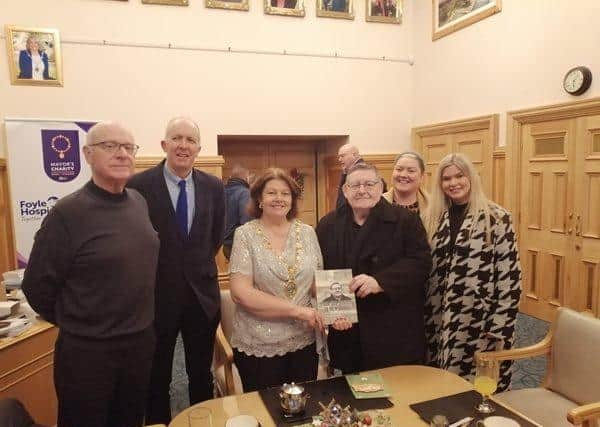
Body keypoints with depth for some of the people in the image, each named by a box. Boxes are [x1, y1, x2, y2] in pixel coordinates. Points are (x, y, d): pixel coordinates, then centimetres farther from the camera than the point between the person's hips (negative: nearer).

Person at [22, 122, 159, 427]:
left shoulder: (139, 201, 0)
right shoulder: (67, 213, -18)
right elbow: (37, 287, -12)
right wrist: (73, 323, 2)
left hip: (141, 341, 5)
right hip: (87, 350, -5)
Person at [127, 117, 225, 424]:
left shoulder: (213, 187, 0)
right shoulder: (139, 185, -12)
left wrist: (200, 268, 9)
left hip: (202, 295, 3)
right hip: (157, 296, -3)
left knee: (202, 375, 18)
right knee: (157, 378, 16)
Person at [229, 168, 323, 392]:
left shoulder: (307, 232, 2)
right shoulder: (245, 235, -8)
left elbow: (317, 282, 7)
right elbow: (240, 293, -15)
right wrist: (296, 309, -19)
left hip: (304, 342, 3)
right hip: (258, 347, -3)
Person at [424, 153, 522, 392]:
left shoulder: (497, 218, -8)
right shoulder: (434, 219, 6)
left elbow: (509, 278, -10)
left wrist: (500, 330, -11)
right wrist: (426, 319, 8)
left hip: (479, 326, -4)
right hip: (439, 324, 5)